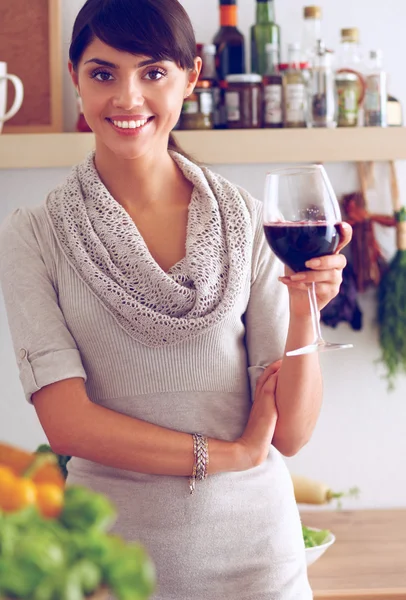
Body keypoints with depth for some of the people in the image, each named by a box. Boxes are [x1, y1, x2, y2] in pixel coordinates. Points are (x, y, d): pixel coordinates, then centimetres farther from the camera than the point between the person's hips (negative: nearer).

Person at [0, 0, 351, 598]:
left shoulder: (246, 221, -3)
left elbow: (290, 434, -6)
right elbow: (67, 422, -12)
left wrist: (303, 314, -21)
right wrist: (233, 453, -10)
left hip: (252, 547, 1)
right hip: (112, 546, -1)